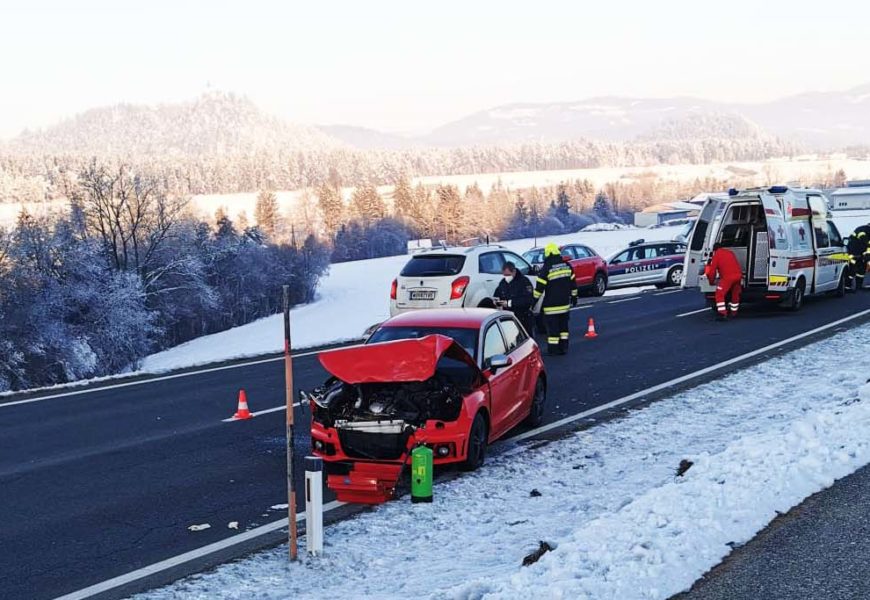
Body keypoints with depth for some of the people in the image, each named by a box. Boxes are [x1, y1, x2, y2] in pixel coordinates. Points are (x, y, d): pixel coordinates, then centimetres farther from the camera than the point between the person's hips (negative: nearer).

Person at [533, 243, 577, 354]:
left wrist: (534, 300, -4)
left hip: (551, 305, -6)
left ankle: (553, 349, 1)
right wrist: (574, 296, 22)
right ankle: (563, 347, 18)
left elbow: (539, 287, -12)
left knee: (552, 327, -1)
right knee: (563, 326, 15)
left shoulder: (546, 268, -14)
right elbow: (573, 283, 11)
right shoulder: (567, 266, 4)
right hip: (565, 303, 6)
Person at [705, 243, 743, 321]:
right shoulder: (730, 252, 27)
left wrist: (711, 281, 21)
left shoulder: (717, 254, 8)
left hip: (728, 276, -7)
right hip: (738, 275, 7)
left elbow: (713, 269, 8)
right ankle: (734, 312, 32)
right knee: (735, 294, 22)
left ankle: (722, 314, -14)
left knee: (720, 294, -3)